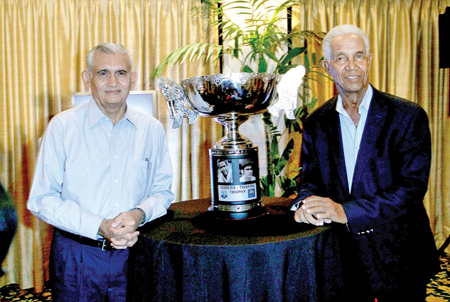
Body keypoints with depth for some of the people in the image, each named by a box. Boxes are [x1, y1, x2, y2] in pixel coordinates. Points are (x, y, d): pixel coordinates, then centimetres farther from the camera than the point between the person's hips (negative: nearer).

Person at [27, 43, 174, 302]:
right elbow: (42, 199, -7)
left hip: (133, 254, 2)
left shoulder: (152, 129, 2)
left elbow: (163, 191, 7)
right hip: (76, 257, -2)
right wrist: (100, 227, -18)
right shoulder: (63, 126, -5)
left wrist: (139, 214, -14)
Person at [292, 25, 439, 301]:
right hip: (343, 256, 3)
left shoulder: (408, 117, -11)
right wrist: (305, 204, -19)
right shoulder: (316, 123, 1)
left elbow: (412, 187, -18)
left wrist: (345, 210, -26)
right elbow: (310, 180, 5)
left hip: (398, 257, -2)